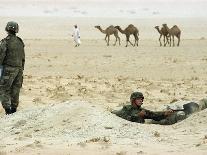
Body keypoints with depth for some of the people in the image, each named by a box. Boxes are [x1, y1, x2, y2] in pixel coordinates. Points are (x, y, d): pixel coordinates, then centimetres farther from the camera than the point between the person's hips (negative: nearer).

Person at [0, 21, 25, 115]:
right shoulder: (20, 42, 9)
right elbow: (23, 58, 13)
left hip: (8, 69, -6)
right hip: (18, 68, 6)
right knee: (15, 90, 11)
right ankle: (14, 109, 12)